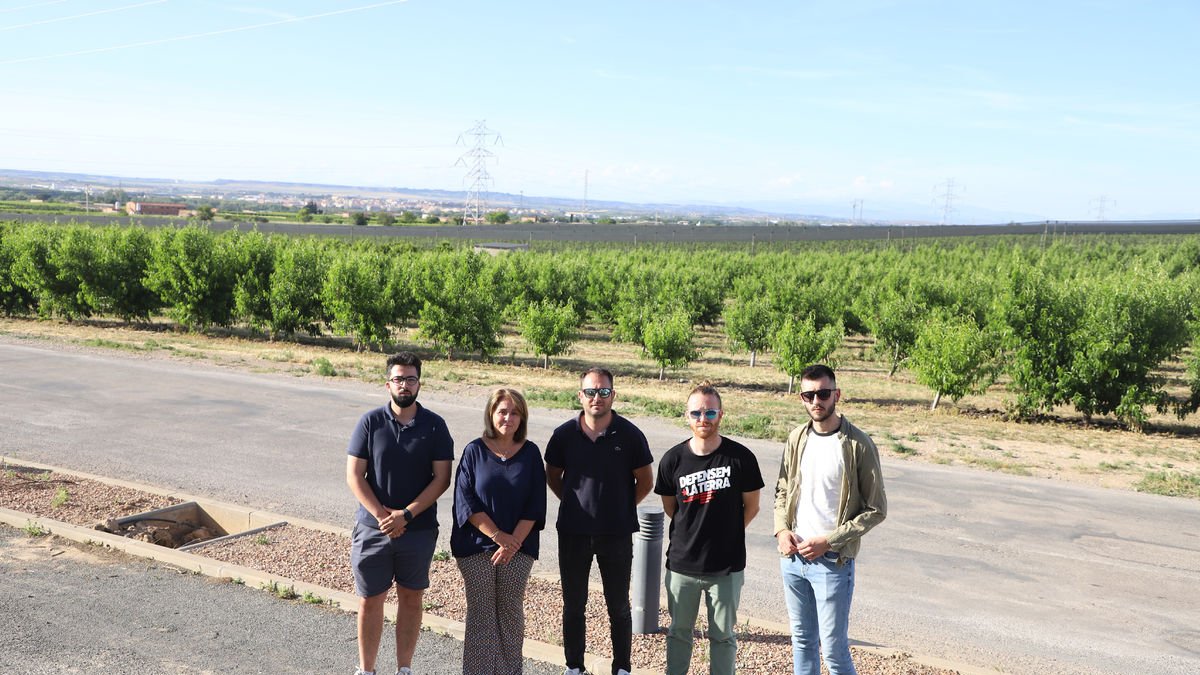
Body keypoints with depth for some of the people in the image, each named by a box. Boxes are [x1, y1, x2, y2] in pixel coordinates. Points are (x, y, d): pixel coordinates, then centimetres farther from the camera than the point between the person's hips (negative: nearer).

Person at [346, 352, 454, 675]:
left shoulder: (435, 426, -3)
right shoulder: (370, 422, -3)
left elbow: (442, 478, -7)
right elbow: (354, 476, -5)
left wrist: (406, 515, -15)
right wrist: (382, 515, -15)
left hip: (419, 530, 0)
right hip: (372, 528, 0)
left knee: (411, 599, 11)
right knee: (370, 601, 8)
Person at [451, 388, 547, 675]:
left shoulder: (531, 454, 2)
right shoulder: (474, 451, -3)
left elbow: (535, 506, 0)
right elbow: (465, 501, -7)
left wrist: (514, 542, -10)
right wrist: (497, 535, -12)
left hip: (518, 546, 1)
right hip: (476, 546, -1)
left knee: (511, 610, 6)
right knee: (481, 612, 2)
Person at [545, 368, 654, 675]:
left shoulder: (629, 435, -9)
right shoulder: (564, 434, -5)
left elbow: (645, 482, 2)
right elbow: (553, 476, 11)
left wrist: (621, 509, 7)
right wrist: (575, 503, 7)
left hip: (617, 534, -1)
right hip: (573, 533, 1)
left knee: (619, 606, 10)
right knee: (573, 604, 12)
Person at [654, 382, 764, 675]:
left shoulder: (740, 457, -10)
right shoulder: (673, 459, -5)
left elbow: (751, 507, 2)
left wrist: (727, 533, 8)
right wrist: (693, 533, 7)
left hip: (727, 566, -1)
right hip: (682, 564, 2)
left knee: (723, 635, 12)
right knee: (679, 632, 16)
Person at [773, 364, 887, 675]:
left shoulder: (858, 445, -13)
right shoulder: (797, 438, 4)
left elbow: (876, 509, -10)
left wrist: (828, 541, -16)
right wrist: (781, 530, -3)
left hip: (833, 563, -5)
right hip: (792, 557, 5)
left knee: (834, 650, 1)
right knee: (802, 642, 17)